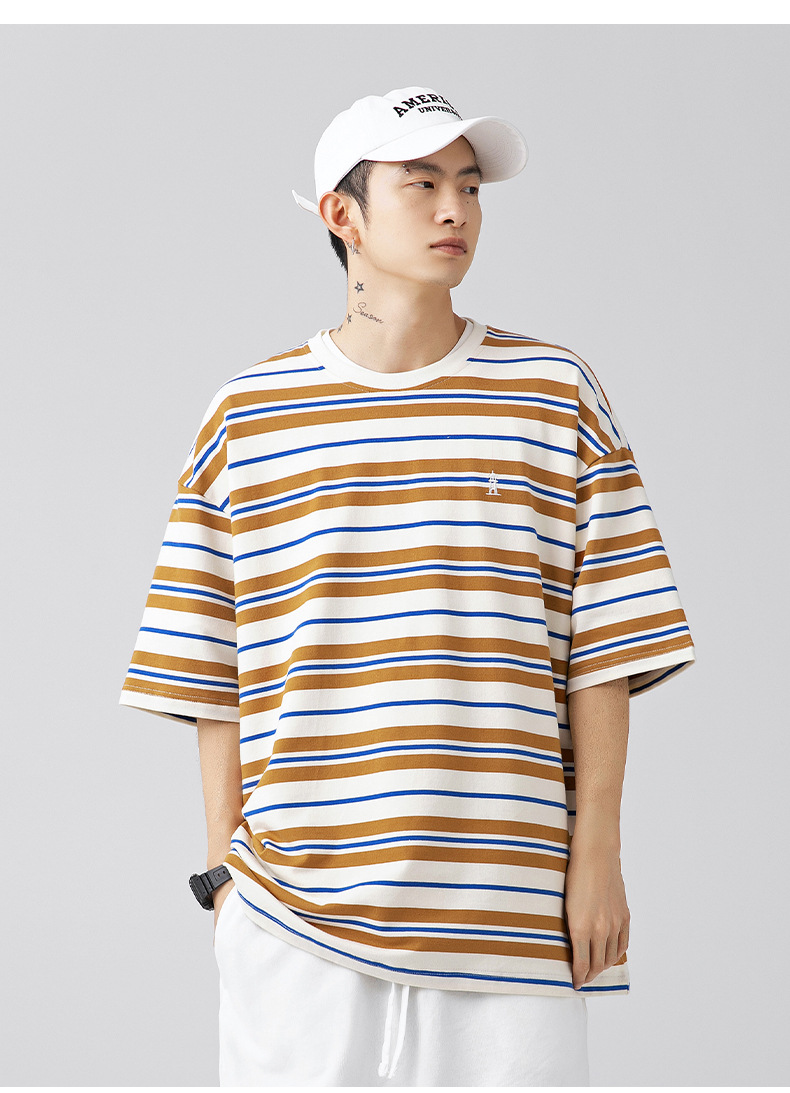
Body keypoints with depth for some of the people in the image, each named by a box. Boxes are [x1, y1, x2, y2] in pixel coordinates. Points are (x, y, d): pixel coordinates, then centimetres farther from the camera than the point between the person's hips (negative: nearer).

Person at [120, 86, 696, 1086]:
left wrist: (598, 851, -2)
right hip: (295, 910, 0)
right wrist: (223, 868, 4)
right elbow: (214, 677, 7)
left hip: (511, 908, 0)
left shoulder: (556, 394, 6)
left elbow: (602, 649, 3)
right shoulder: (246, 416, 6)